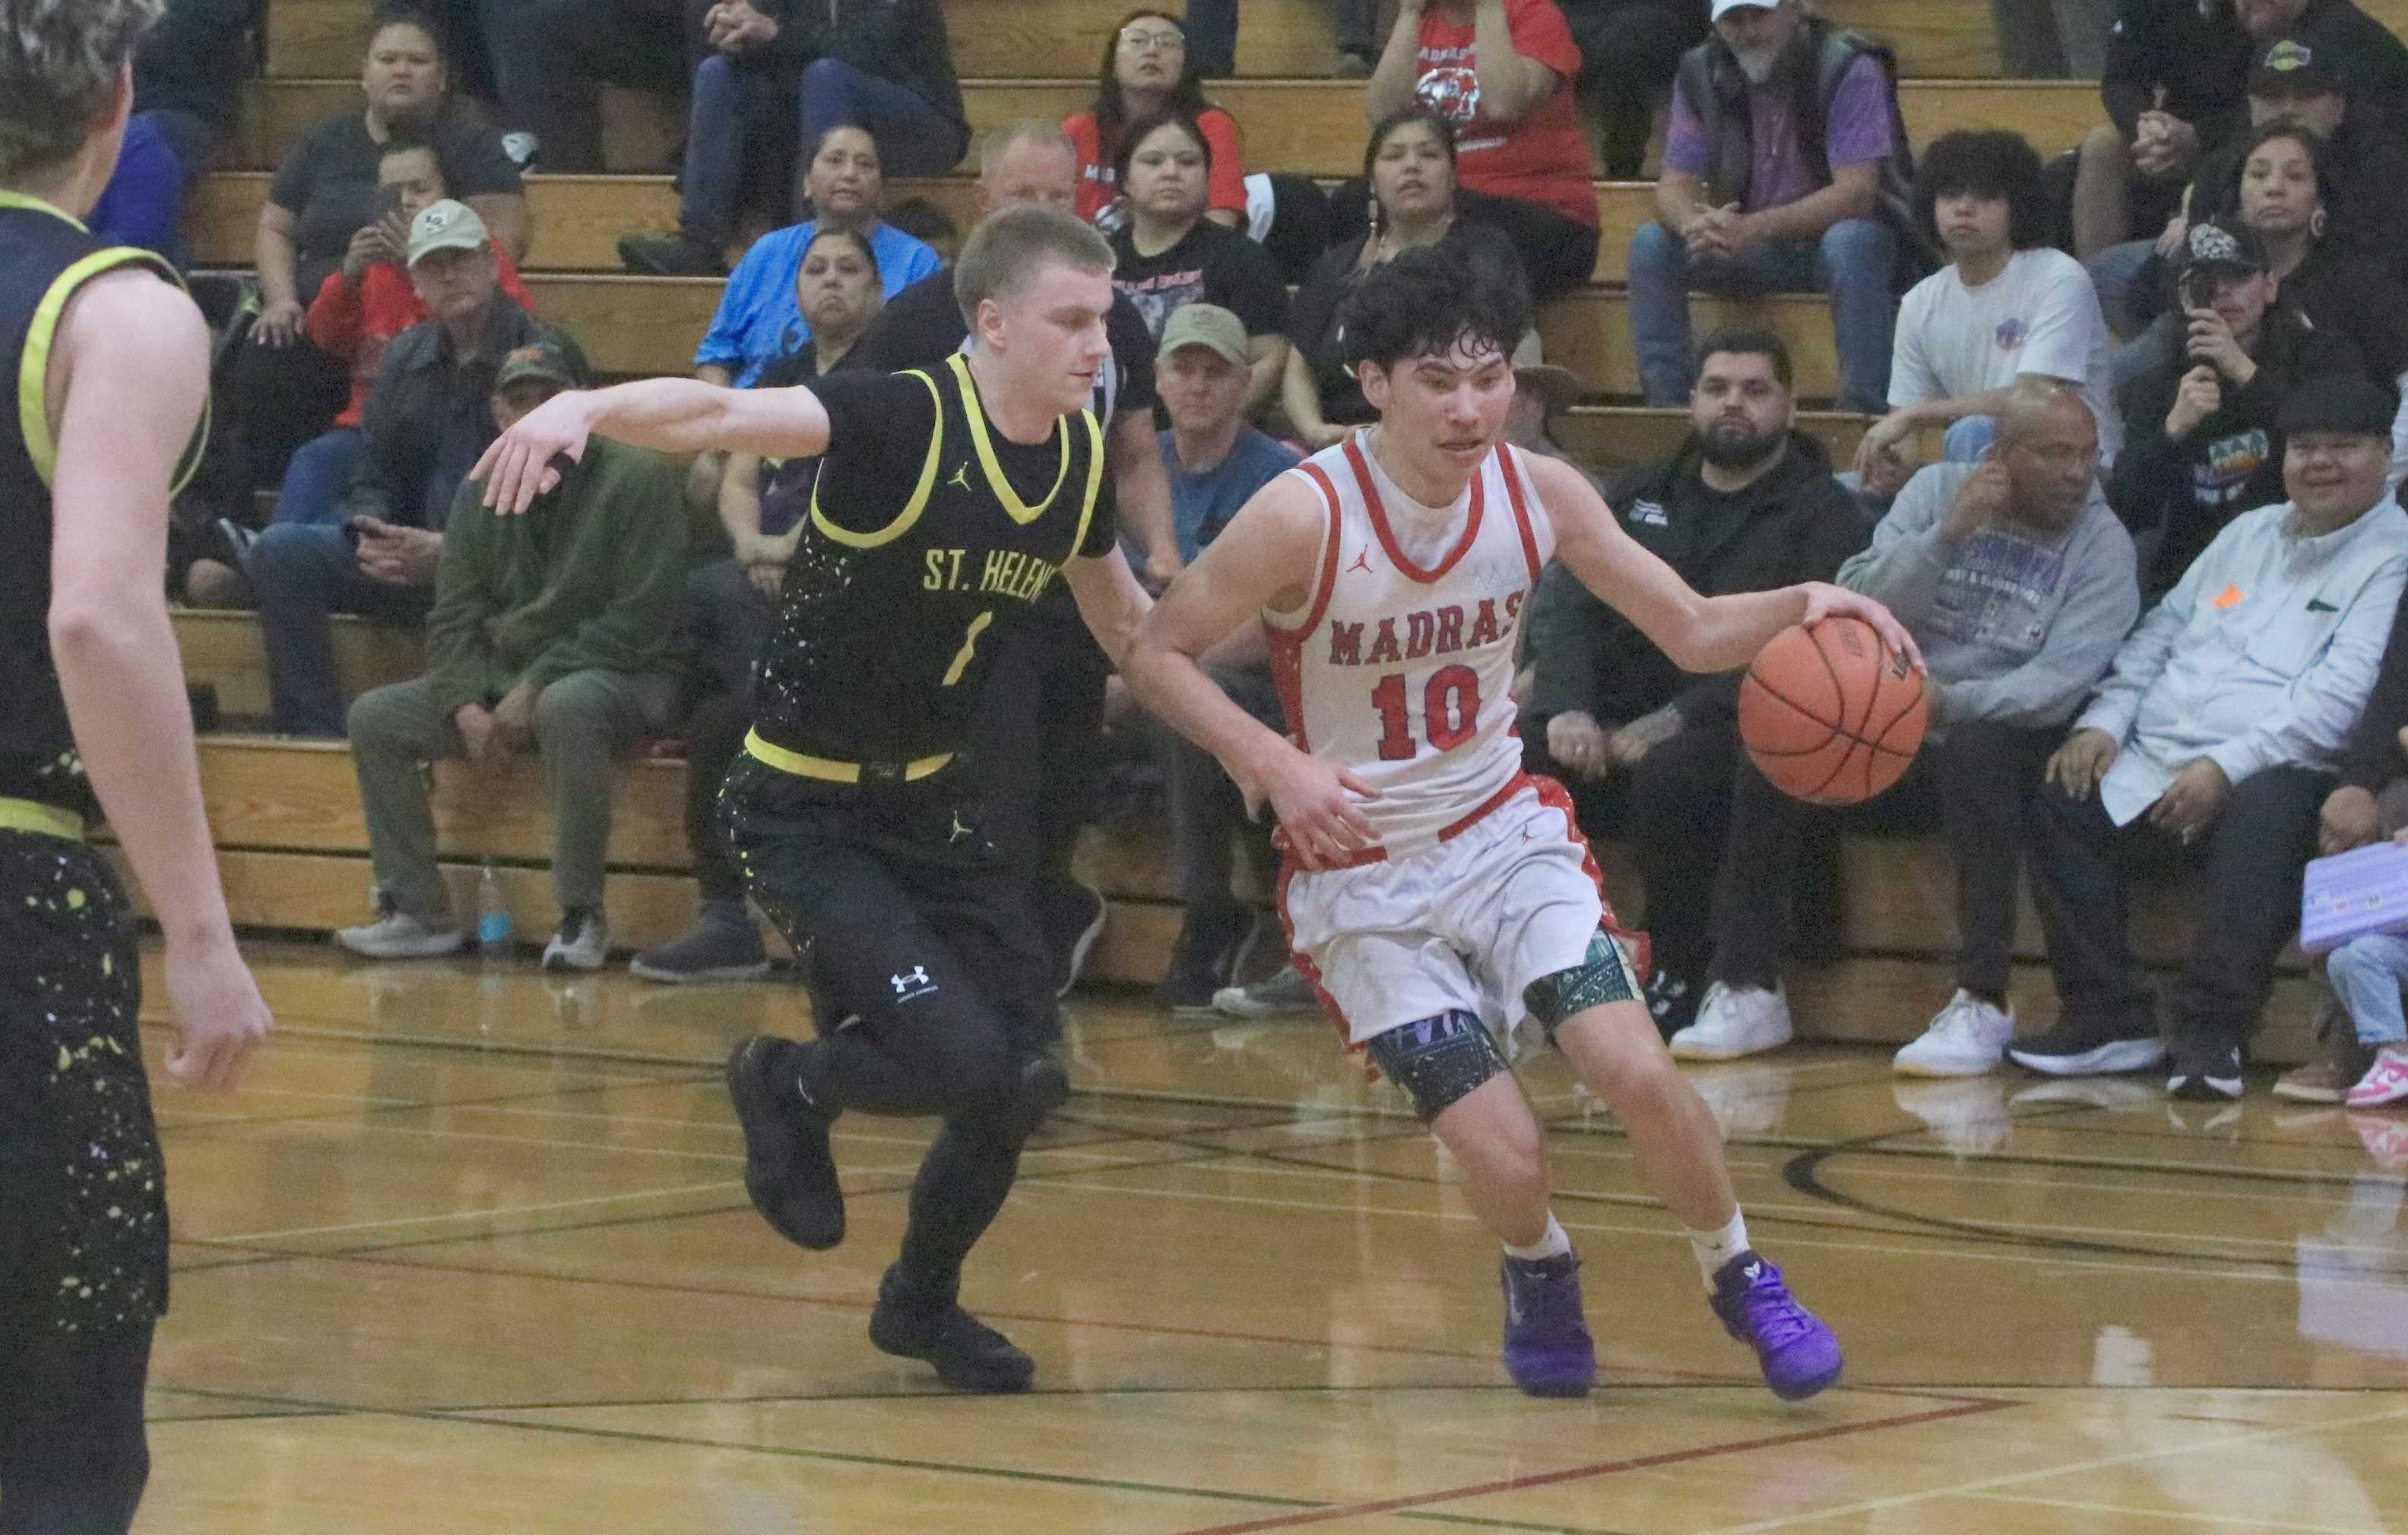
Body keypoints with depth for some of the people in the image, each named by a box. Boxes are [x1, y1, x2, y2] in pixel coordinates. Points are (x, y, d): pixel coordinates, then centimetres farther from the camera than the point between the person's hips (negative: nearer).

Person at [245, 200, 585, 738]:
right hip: (405, 553, 7)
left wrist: (449, 550, -19)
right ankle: (312, 730, -13)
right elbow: (373, 476, 19)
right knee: (277, 552, -12)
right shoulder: (407, 357, 17)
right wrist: (371, 533, -6)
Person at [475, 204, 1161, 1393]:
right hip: (807, 813, -7)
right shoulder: (904, 421, -23)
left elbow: (1125, 625, 18)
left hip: (930, 801, 7)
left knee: (1020, 1078, 5)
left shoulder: (1080, 457, -1)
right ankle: (791, 1089, 13)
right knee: (967, 1062, -20)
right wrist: (589, 407, -57)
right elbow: (724, 414, -39)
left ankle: (924, 1302, 33)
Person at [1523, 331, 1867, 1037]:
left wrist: (1678, 719, -22)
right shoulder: (1640, 495, 19)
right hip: (1613, 713, 4)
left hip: (1734, 730, -4)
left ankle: (1679, 978, -18)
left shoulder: (1824, 515, 2)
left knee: (1668, 777, -37)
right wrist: (1567, 707, -13)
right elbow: (1566, 600, 8)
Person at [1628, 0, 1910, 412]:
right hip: (1748, 245, 4)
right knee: (1650, 244, -17)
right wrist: (1695, 224, -32)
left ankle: (1863, 410, -35)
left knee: (1849, 245, -38)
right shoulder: (1701, 74, -3)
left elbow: (1855, 192, -25)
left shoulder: (1848, 70, -17)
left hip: (1838, 233, -4)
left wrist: (1752, 228, -37)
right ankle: (1664, 405, -16)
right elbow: (1674, 187, -5)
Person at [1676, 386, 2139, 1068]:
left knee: (1976, 755, -37)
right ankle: (1748, 991, -8)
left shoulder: (2102, 543, -4)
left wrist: (1950, 703, -29)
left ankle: (1982, 1007, -33)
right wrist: (1946, 536, -17)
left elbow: (2059, 684, -16)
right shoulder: (1936, 491, 5)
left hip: (2000, 736, -4)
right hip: (1894, 731, 4)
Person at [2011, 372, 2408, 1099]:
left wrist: (2228, 766, -20)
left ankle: (2211, 1034, -34)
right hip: (2154, 762, 6)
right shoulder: (2249, 534, 24)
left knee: (2262, 818, -39)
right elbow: (2162, 630, 25)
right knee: (2058, 806, -19)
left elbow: (2343, 693, -11)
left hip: (2275, 767, -6)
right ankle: (2109, 1021, -15)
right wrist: (2104, 721, 6)